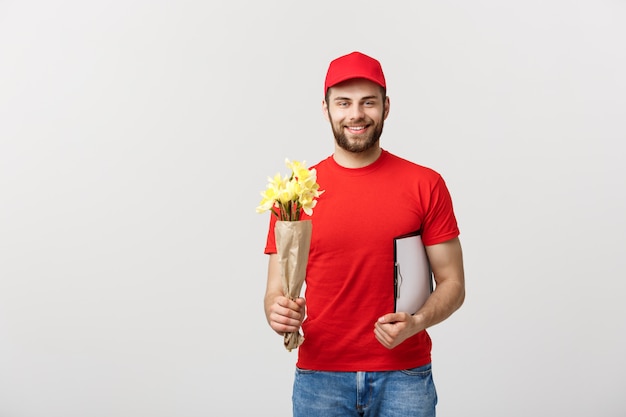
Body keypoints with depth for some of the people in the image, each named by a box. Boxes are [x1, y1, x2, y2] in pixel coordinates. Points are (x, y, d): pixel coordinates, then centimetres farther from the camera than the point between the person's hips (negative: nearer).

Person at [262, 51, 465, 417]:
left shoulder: (426, 185, -2)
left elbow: (452, 283, 1)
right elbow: (276, 290, 2)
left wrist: (417, 323, -17)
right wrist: (279, 315, -19)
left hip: (404, 375, 0)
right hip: (320, 377, 1)